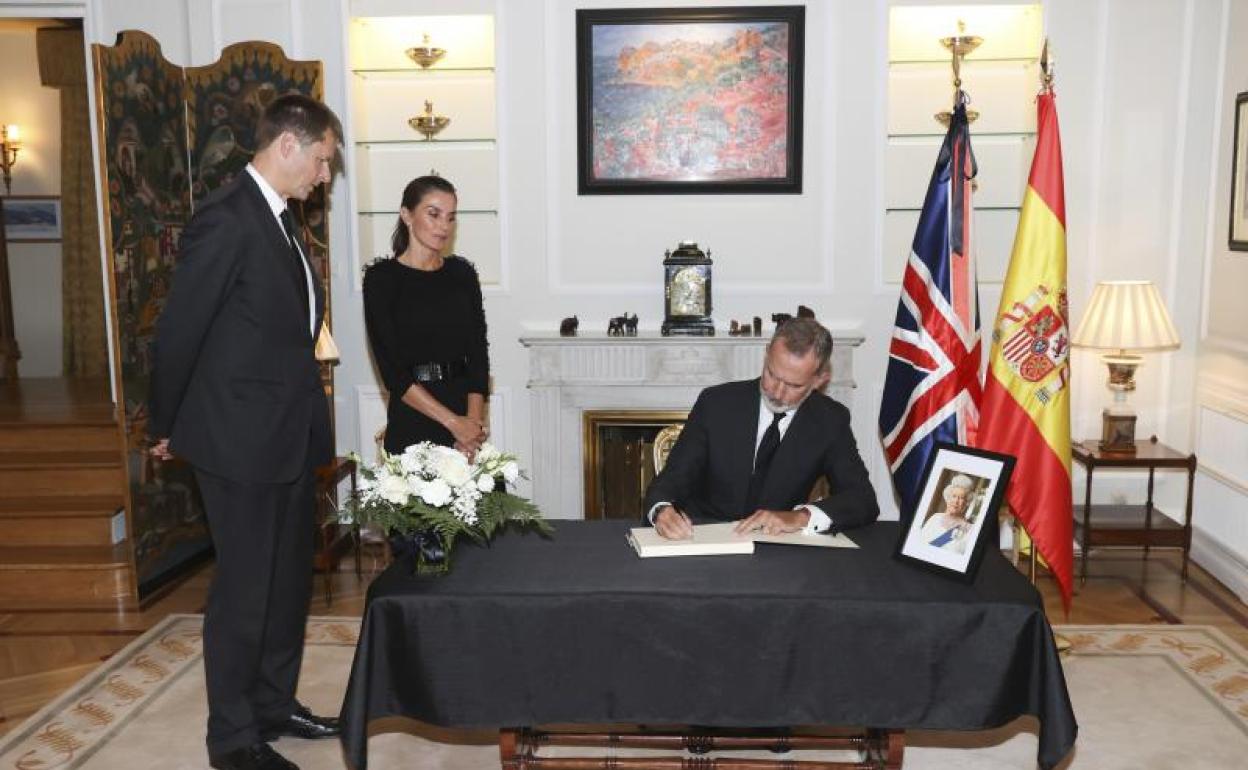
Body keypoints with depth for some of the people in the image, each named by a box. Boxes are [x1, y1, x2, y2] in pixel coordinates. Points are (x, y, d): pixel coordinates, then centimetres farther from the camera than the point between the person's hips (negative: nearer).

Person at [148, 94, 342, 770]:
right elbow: (178, 332, -14)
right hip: (240, 441, -9)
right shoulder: (227, 219, -17)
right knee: (245, 589, 3)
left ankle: (274, 704, 34)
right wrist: (165, 428, -3)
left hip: (288, 436, 9)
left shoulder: (278, 220, 12)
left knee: (288, 581, 18)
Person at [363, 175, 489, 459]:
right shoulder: (382, 278, -4)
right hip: (412, 426, -3)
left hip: (467, 414, 3)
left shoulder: (462, 273, 7)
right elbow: (391, 369, -11)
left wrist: (473, 421, -13)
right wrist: (453, 421, -17)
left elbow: (478, 354, 1)